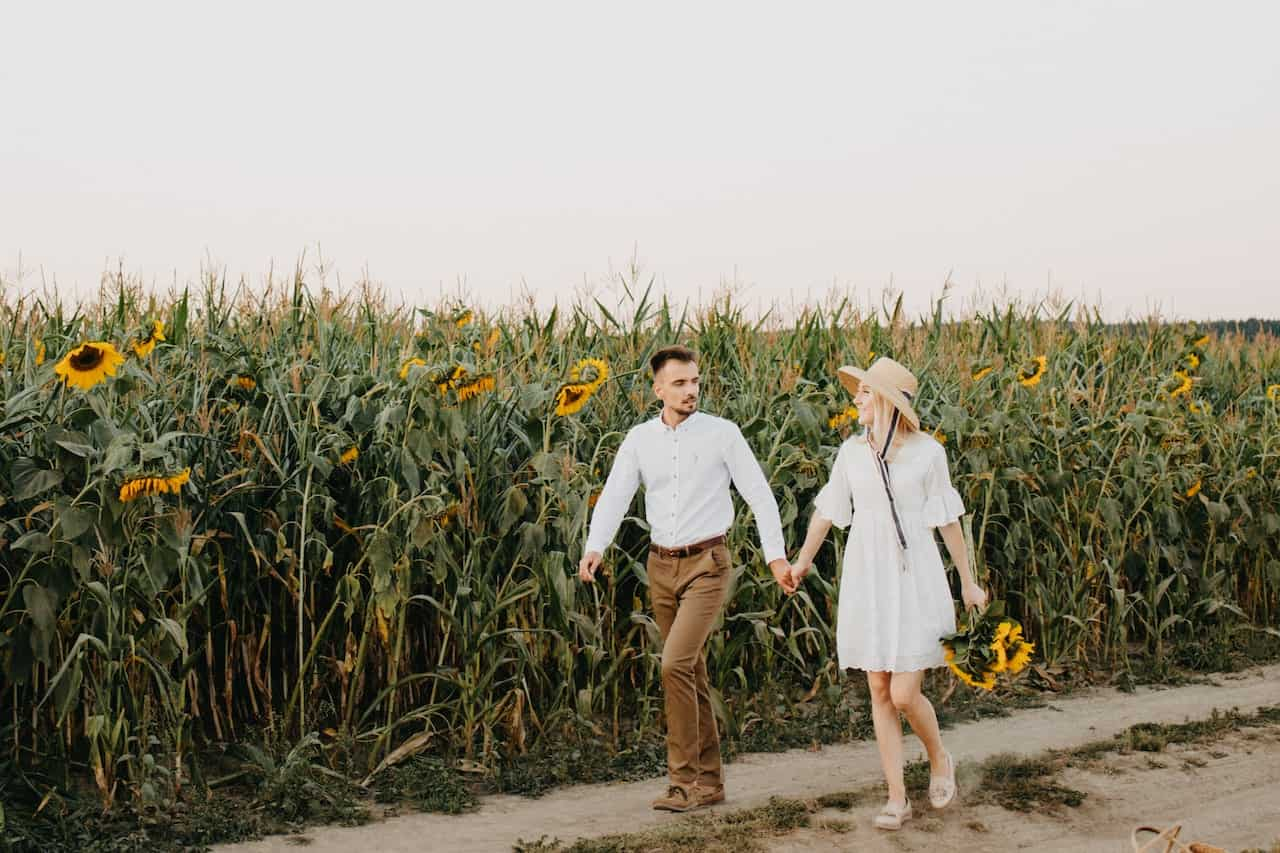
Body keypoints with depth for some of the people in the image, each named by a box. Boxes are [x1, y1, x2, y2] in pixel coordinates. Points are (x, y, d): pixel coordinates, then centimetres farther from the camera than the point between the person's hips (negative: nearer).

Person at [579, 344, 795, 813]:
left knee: (676, 664, -18)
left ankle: (684, 778, -7)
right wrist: (593, 549, -22)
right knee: (692, 673, 11)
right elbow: (614, 497, -5)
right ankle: (709, 782, 20)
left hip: (706, 565, -4)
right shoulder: (639, 439, 3)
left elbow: (759, 495, -4)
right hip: (662, 567, 5)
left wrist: (777, 556, -12)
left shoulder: (722, 433, -5)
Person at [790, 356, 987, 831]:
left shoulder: (927, 452, -7)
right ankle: (897, 798, 14)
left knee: (904, 696, -7)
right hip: (866, 581, 3)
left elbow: (948, 520, 1)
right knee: (879, 693, 4)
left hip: (914, 582, -3)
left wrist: (968, 582, 6)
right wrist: (803, 559, 26)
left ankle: (939, 759, 25)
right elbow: (827, 510, 16)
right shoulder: (851, 452, 2)